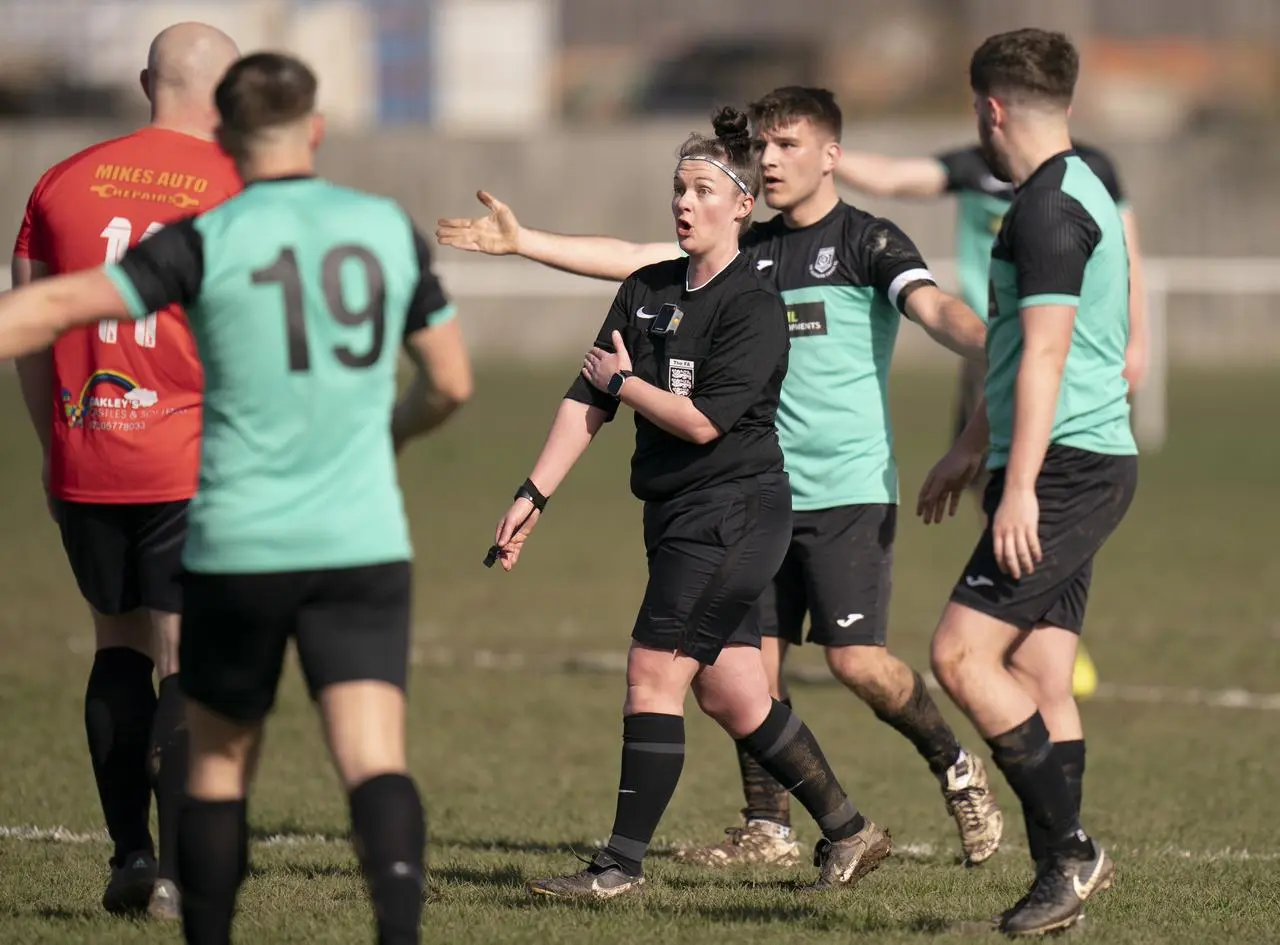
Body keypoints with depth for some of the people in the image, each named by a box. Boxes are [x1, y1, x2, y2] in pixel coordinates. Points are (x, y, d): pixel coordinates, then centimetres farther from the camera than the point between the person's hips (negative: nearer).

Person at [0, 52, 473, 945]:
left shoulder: (207, 242, -5)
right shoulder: (389, 228, 5)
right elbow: (451, 382, 15)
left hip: (238, 545, -1)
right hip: (363, 544, 1)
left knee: (220, 762, 17)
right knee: (375, 760, -9)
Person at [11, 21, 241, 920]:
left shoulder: (62, 184, 5)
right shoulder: (242, 190, -5)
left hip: (85, 466, 3)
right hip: (196, 466, -3)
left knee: (119, 644, 17)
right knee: (187, 660, 1)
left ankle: (130, 856, 15)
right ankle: (175, 873, -4)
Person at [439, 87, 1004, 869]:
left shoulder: (866, 243, -5)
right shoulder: (749, 252, 14)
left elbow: (935, 309, -20)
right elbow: (634, 260, 16)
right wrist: (521, 241, 13)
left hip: (850, 489, -6)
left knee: (857, 661, -11)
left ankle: (958, 768, 12)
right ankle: (768, 829, 11)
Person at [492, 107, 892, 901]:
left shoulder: (755, 307, -11)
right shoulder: (647, 292, 10)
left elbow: (702, 419, -19)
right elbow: (586, 404, 10)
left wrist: (623, 381, -6)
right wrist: (535, 496, 3)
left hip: (733, 512, -8)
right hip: (679, 516, 8)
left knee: (654, 673, -10)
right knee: (731, 695, 9)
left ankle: (624, 864, -5)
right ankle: (847, 832, 22)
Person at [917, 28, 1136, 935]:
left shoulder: (1051, 207, -13)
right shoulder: (1077, 192, 19)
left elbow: (1044, 353, -20)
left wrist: (1019, 486, -24)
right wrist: (971, 449, 38)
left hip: (1065, 470, -10)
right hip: (1089, 463, 10)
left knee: (962, 654, -12)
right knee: (1038, 676, 7)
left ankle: (1071, 848, -11)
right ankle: (1061, 874, 6)